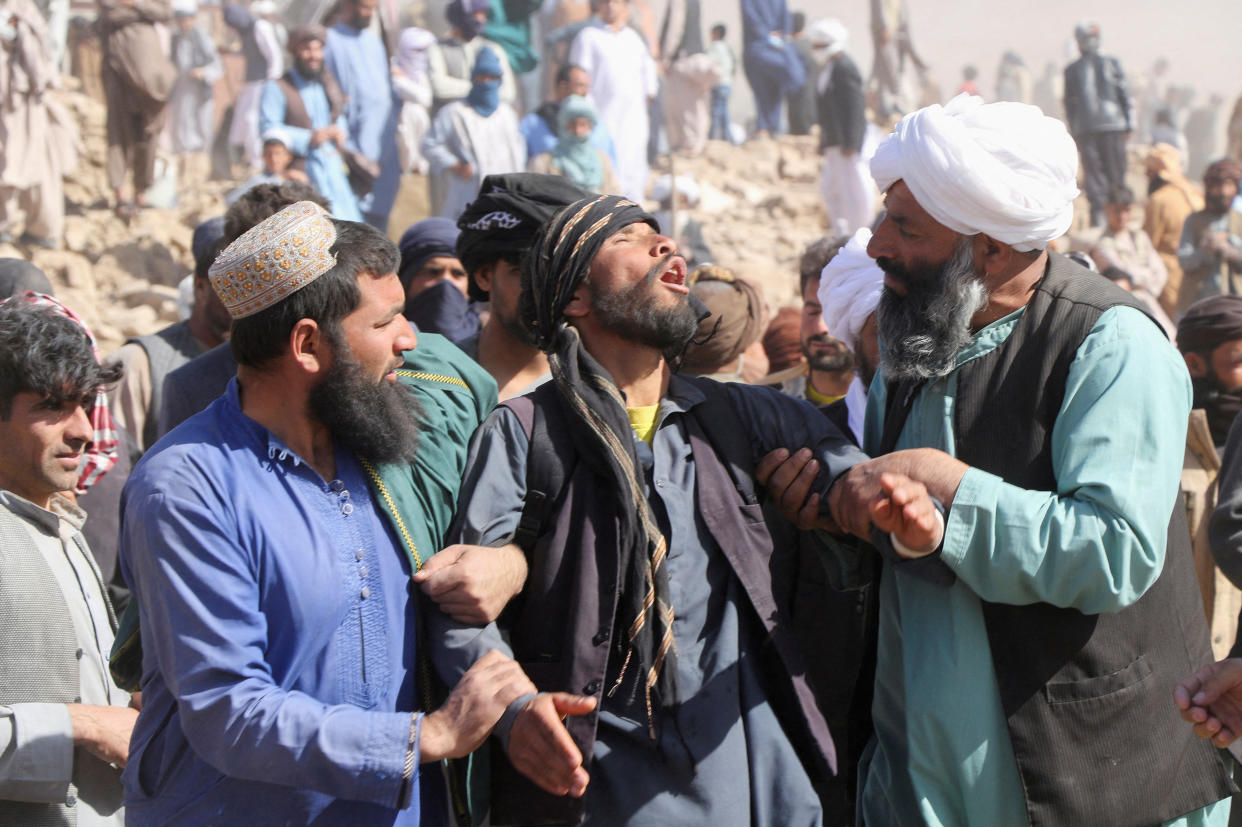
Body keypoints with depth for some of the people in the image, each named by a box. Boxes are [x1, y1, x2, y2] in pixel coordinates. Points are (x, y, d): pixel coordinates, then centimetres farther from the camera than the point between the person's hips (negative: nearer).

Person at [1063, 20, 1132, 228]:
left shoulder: (1071, 70, 3)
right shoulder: (1111, 64, -1)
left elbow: (1069, 103, 6)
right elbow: (1124, 95, 1)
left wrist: (1074, 132, 13)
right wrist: (1129, 124, 8)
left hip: (1085, 127, 1)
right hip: (1112, 124, -1)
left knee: (1093, 172, 2)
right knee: (1115, 171, 7)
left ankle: (1098, 212, -6)